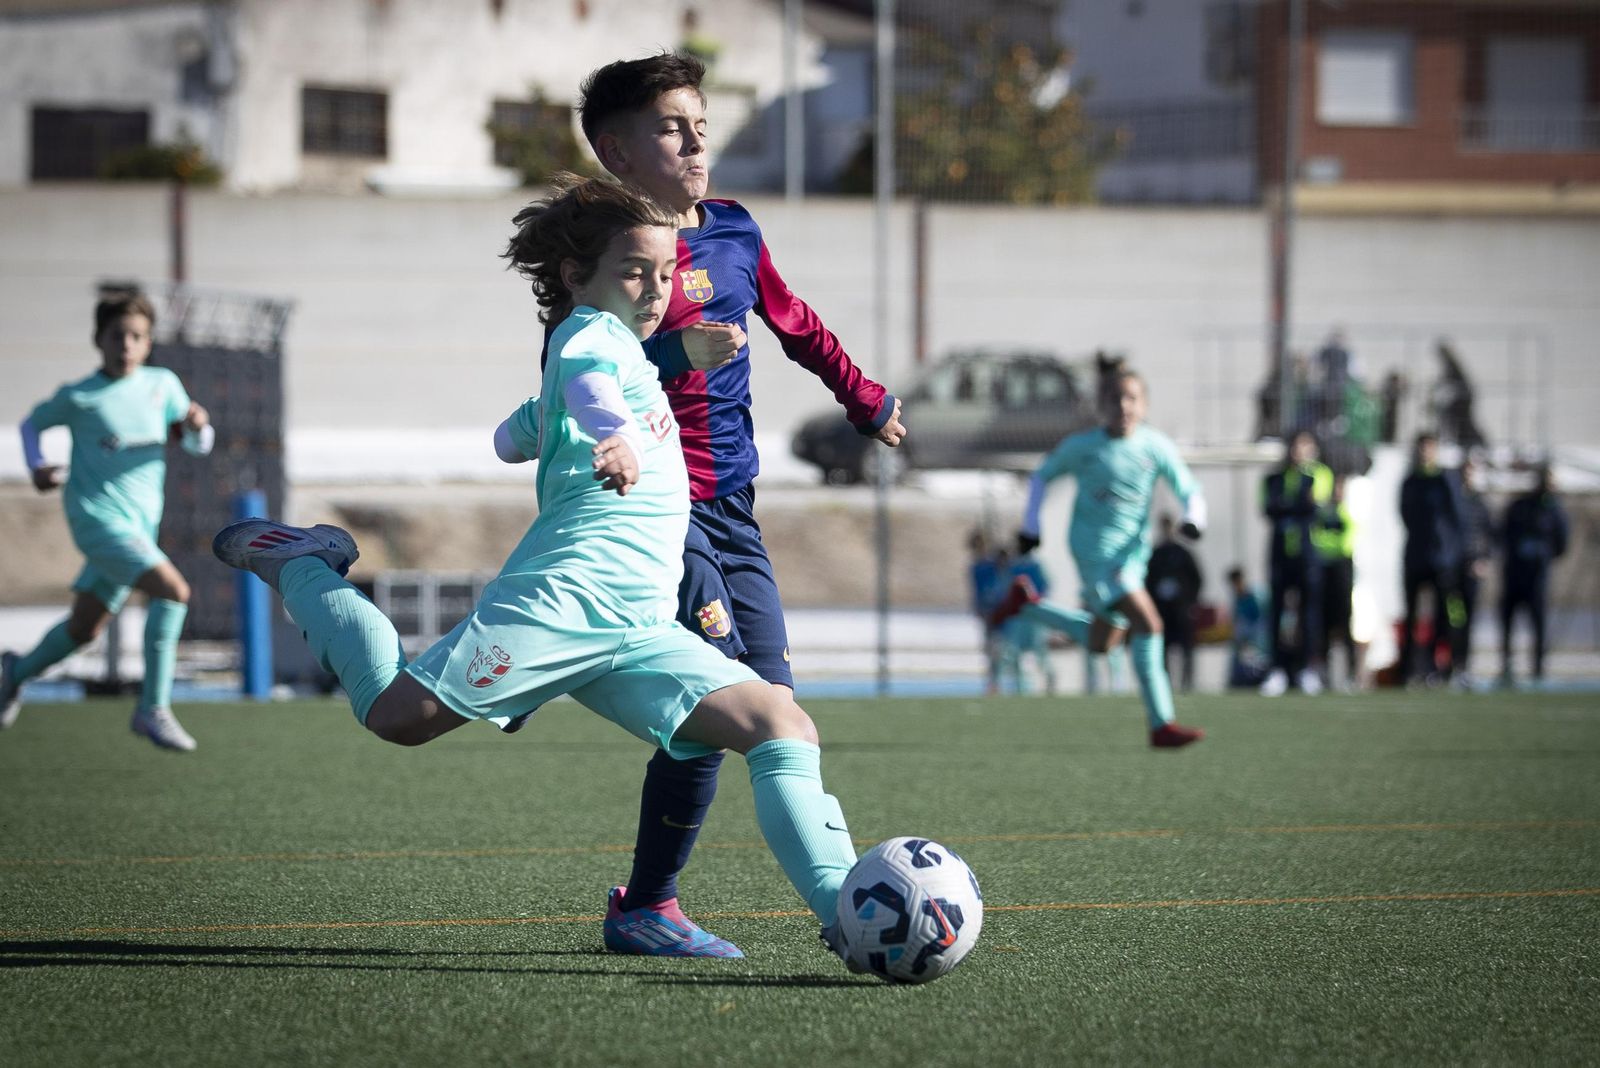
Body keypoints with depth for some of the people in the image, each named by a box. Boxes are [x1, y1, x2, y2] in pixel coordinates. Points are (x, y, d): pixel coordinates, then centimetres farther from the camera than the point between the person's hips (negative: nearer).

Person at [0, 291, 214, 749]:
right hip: (97, 518, -6)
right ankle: (153, 709, -19)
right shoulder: (79, 398, -5)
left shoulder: (163, 385, 5)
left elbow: (196, 444, 13)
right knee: (173, 591, -24)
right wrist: (37, 467, -6)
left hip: (140, 527, 6)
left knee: (84, 630, 16)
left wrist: (198, 426, -10)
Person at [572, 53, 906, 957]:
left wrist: (867, 399, 38)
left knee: (776, 708, 5)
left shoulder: (734, 233, 12)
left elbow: (797, 324, 29)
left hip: (732, 507, 7)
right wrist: (675, 353, -30)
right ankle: (645, 909, -5)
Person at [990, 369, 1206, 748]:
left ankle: (1026, 602, 37)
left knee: (1099, 643, 18)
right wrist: (1030, 525, 2)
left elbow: (1189, 491, 0)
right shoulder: (1083, 446, -7)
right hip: (1095, 553, -6)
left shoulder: (1157, 447, -2)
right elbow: (1043, 475, 9)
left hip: (1132, 555, 6)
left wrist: (1193, 518, -22)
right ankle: (1161, 725, -18)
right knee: (1149, 624, -20)